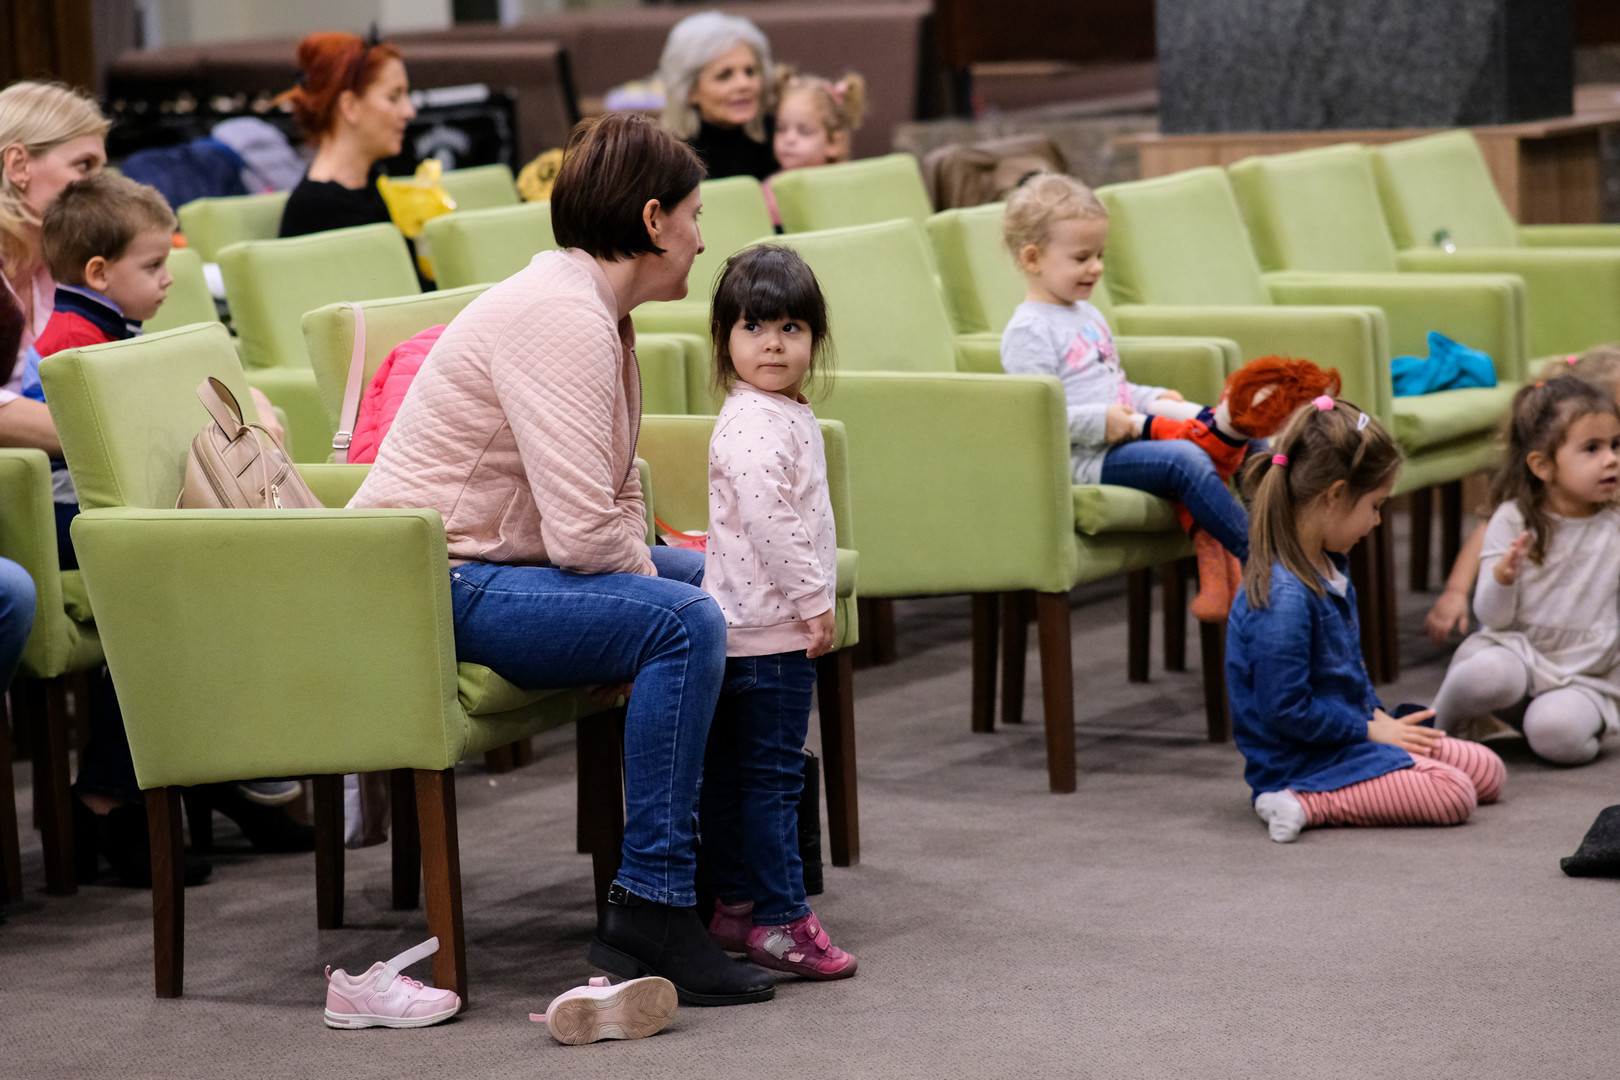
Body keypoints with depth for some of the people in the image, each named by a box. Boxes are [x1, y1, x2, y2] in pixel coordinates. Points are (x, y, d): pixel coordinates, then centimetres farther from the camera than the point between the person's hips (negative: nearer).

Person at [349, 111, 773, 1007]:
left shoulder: (597, 314, 14)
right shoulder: (560, 320, -20)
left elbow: (617, 498, 15)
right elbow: (583, 531, -27)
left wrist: (648, 577, -4)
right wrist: (652, 590, -8)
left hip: (504, 561, 11)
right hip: (434, 585, -11)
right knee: (685, 623, -26)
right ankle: (649, 915, -23)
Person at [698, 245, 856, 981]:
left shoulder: (786, 415, 15)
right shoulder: (754, 423, -17)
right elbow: (766, 519, -26)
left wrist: (811, 601, 22)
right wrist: (813, 599, -22)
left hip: (763, 627, 10)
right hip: (767, 633, -10)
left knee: (731, 775, 14)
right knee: (771, 774, -7)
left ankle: (735, 906, 22)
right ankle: (777, 919, -4)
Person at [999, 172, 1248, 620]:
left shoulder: (1089, 316, 21)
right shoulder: (1028, 332, -10)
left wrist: (1152, 398, 14)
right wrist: (1099, 422, -24)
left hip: (1123, 435, 10)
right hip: (1085, 459, -10)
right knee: (1185, 461, -27)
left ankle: (1213, 558, -15)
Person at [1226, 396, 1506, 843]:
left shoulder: (1330, 567, 7)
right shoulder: (1284, 598, -27)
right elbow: (1285, 711, -26)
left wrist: (1378, 716, 7)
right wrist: (1371, 730, -15)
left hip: (1348, 736, 11)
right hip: (1301, 764, -11)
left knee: (1487, 771, 12)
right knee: (1454, 795, -20)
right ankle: (1310, 804, -17)